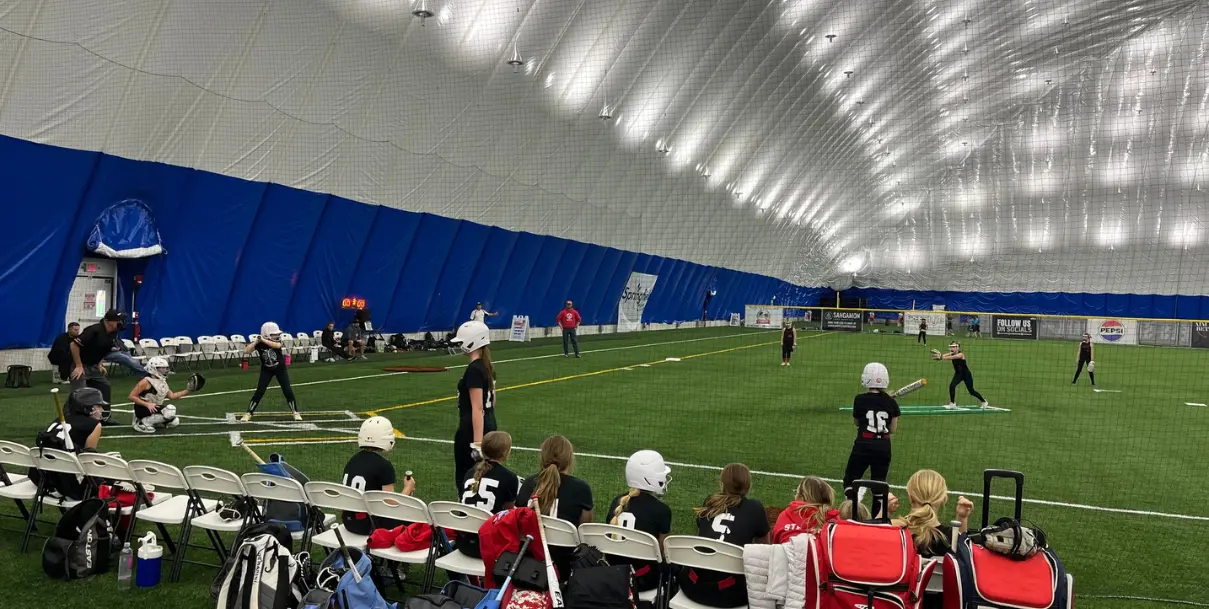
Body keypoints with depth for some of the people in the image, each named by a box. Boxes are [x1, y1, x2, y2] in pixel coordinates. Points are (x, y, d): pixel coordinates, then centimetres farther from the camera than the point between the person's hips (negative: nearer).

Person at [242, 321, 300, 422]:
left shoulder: (276, 341, -19)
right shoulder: (259, 344, -18)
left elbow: (278, 346, -42)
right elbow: (246, 351, -27)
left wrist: (263, 340, -43)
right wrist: (256, 341, -34)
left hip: (280, 368, 0)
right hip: (266, 370, 0)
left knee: (287, 390, -5)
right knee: (260, 391, -10)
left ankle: (295, 412, 10)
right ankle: (248, 413, -1)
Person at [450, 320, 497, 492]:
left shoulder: (474, 369, -18)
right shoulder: (488, 366, 9)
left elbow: (477, 408, -22)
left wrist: (477, 442, -24)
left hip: (471, 431, -9)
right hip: (489, 427, 9)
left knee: (464, 479, 0)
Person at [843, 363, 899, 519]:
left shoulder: (860, 400, -8)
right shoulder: (891, 403, -1)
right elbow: (893, 429, 7)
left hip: (863, 447, -3)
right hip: (883, 448, 3)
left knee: (849, 481, 10)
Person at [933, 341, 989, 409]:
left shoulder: (960, 354, -26)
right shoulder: (952, 354, -9)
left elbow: (951, 357, -45)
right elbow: (945, 355, -31)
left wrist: (941, 357, -59)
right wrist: (939, 355, -55)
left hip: (966, 374, -5)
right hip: (958, 374, 5)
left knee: (971, 391, 5)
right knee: (952, 386, -18)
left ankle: (984, 402, 31)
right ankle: (952, 404, -9)